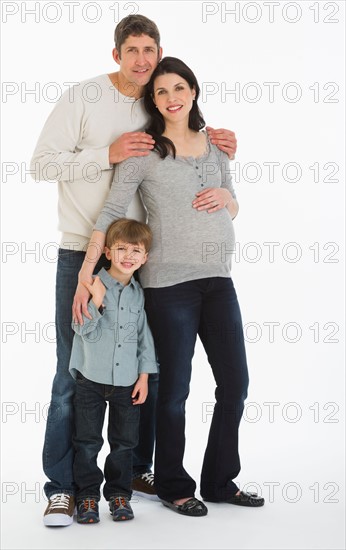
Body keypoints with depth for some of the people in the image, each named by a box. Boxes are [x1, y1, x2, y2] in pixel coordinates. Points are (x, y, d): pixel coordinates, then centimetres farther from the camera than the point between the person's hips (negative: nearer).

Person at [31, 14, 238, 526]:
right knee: (74, 372, -3)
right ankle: (61, 487, 6)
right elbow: (43, 163, -10)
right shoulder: (84, 97, -6)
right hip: (82, 253, -5)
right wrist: (108, 154, -21)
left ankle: (138, 469, 24)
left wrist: (218, 146, -1)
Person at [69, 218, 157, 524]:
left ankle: (119, 493, 22)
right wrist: (96, 302, -25)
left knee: (124, 441, 10)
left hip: (127, 381, 3)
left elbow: (145, 337, 8)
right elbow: (83, 330, -11)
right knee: (88, 440, 4)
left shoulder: (139, 293, 4)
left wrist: (144, 376, 4)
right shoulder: (93, 286, -8)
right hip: (92, 378, -3)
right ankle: (88, 494, 15)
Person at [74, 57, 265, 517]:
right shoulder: (143, 150, -4)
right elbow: (111, 213, -7)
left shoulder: (215, 144, 11)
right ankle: (173, 486, 20)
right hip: (169, 281, -5)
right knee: (175, 388, 3)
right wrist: (86, 274, -14)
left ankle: (220, 481, 25)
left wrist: (226, 197, -3)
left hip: (218, 277, 6)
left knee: (235, 382, 9)